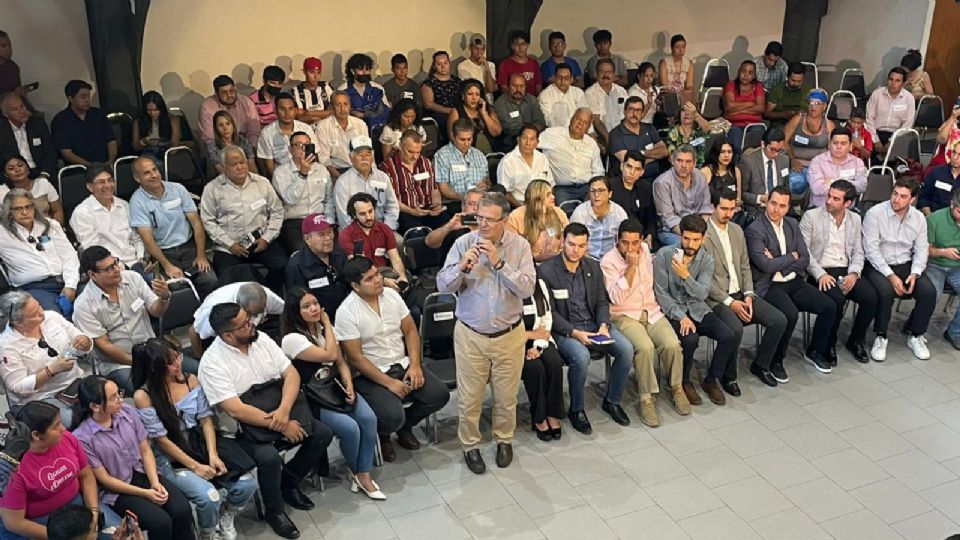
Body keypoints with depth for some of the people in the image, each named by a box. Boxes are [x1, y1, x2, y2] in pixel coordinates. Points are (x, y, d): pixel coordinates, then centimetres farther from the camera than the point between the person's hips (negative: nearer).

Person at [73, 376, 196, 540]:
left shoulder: (127, 411, -4)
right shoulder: (82, 438, -18)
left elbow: (145, 449, 4)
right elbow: (104, 479, -13)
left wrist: (155, 482, -11)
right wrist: (145, 493, -16)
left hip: (143, 474, 4)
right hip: (117, 491, -4)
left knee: (182, 509, -20)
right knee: (161, 522, -26)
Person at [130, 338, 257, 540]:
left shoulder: (190, 380, 2)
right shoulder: (143, 396, -13)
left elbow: (206, 419, 2)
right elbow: (161, 440, -12)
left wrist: (212, 454, -13)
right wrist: (195, 466, -15)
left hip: (199, 444, 5)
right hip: (170, 458, -4)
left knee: (247, 484, -15)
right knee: (209, 497, -29)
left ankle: (226, 517, 19)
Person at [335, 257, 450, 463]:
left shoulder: (392, 294, 0)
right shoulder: (346, 312, -17)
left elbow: (410, 331, 6)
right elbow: (355, 358, -16)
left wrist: (415, 365, -8)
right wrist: (388, 382, -18)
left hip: (403, 364, 6)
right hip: (371, 374, -6)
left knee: (440, 394, -11)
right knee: (393, 417, -28)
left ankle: (405, 425, 16)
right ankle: (381, 434, 11)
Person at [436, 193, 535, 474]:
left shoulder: (519, 245, -8)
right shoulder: (464, 243, -9)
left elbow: (527, 288, -18)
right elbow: (443, 285, -10)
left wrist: (499, 263, -26)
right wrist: (461, 267, -28)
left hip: (509, 335, 1)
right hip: (470, 334, 0)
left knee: (506, 396, 16)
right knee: (469, 397, 10)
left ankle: (504, 439, 41)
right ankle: (470, 445, 33)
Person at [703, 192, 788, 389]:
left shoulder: (737, 230, 12)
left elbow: (745, 266, 15)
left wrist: (748, 295, -2)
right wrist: (729, 302, -17)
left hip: (740, 293, 7)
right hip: (717, 298, -7)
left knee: (779, 320, -10)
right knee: (735, 329, -33)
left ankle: (760, 364, 12)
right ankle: (728, 376, -7)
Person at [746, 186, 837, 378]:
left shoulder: (792, 224, 10)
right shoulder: (754, 230, -10)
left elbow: (805, 259, 6)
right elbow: (765, 265, -20)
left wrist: (779, 264, -10)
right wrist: (791, 257, -6)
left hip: (794, 282, 7)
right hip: (769, 286, -7)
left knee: (829, 306, -8)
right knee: (791, 314, -31)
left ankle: (814, 352, 15)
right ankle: (775, 361, -9)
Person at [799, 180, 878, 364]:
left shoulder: (855, 219, 13)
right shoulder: (811, 216, -1)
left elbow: (858, 251, 12)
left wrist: (854, 273, -8)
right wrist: (820, 274, -18)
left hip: (846, 272, 4)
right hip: (820, 273, -4)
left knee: (871, 297, -21)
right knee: (837, 299, -33)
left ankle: (856, 340, 4)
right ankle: (829, 344, -8)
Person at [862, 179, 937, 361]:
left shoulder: (919, 218, 4)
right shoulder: (875, 213, -12)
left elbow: (922, 250, 4)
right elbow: (871, 250, -15)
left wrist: (914, 274, -14)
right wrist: (891, 276, -21)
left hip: (906, 265, 4)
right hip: (878, 266, -4)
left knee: (929, 291, -20)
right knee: (885, 291, -33)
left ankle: (915, 335, 4)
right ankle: (880, 337, -10)